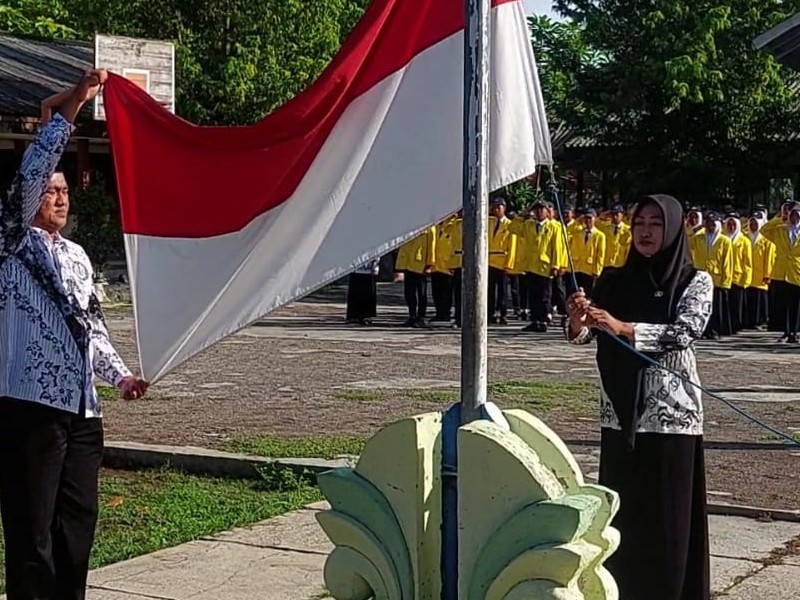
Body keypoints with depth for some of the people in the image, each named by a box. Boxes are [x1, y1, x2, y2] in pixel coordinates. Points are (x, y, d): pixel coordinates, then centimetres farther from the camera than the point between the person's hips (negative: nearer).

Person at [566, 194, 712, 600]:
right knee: (620, 509, 6)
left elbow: (683, 333, -16)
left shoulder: (696, 281, -1)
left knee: (667, 513, 0)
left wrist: (622, 328, -28)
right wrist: (578, 320, -22)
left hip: (672, 411, -3)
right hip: (621, 411, 4)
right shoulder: (613, 280, 9)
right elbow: (584, 336, 2)